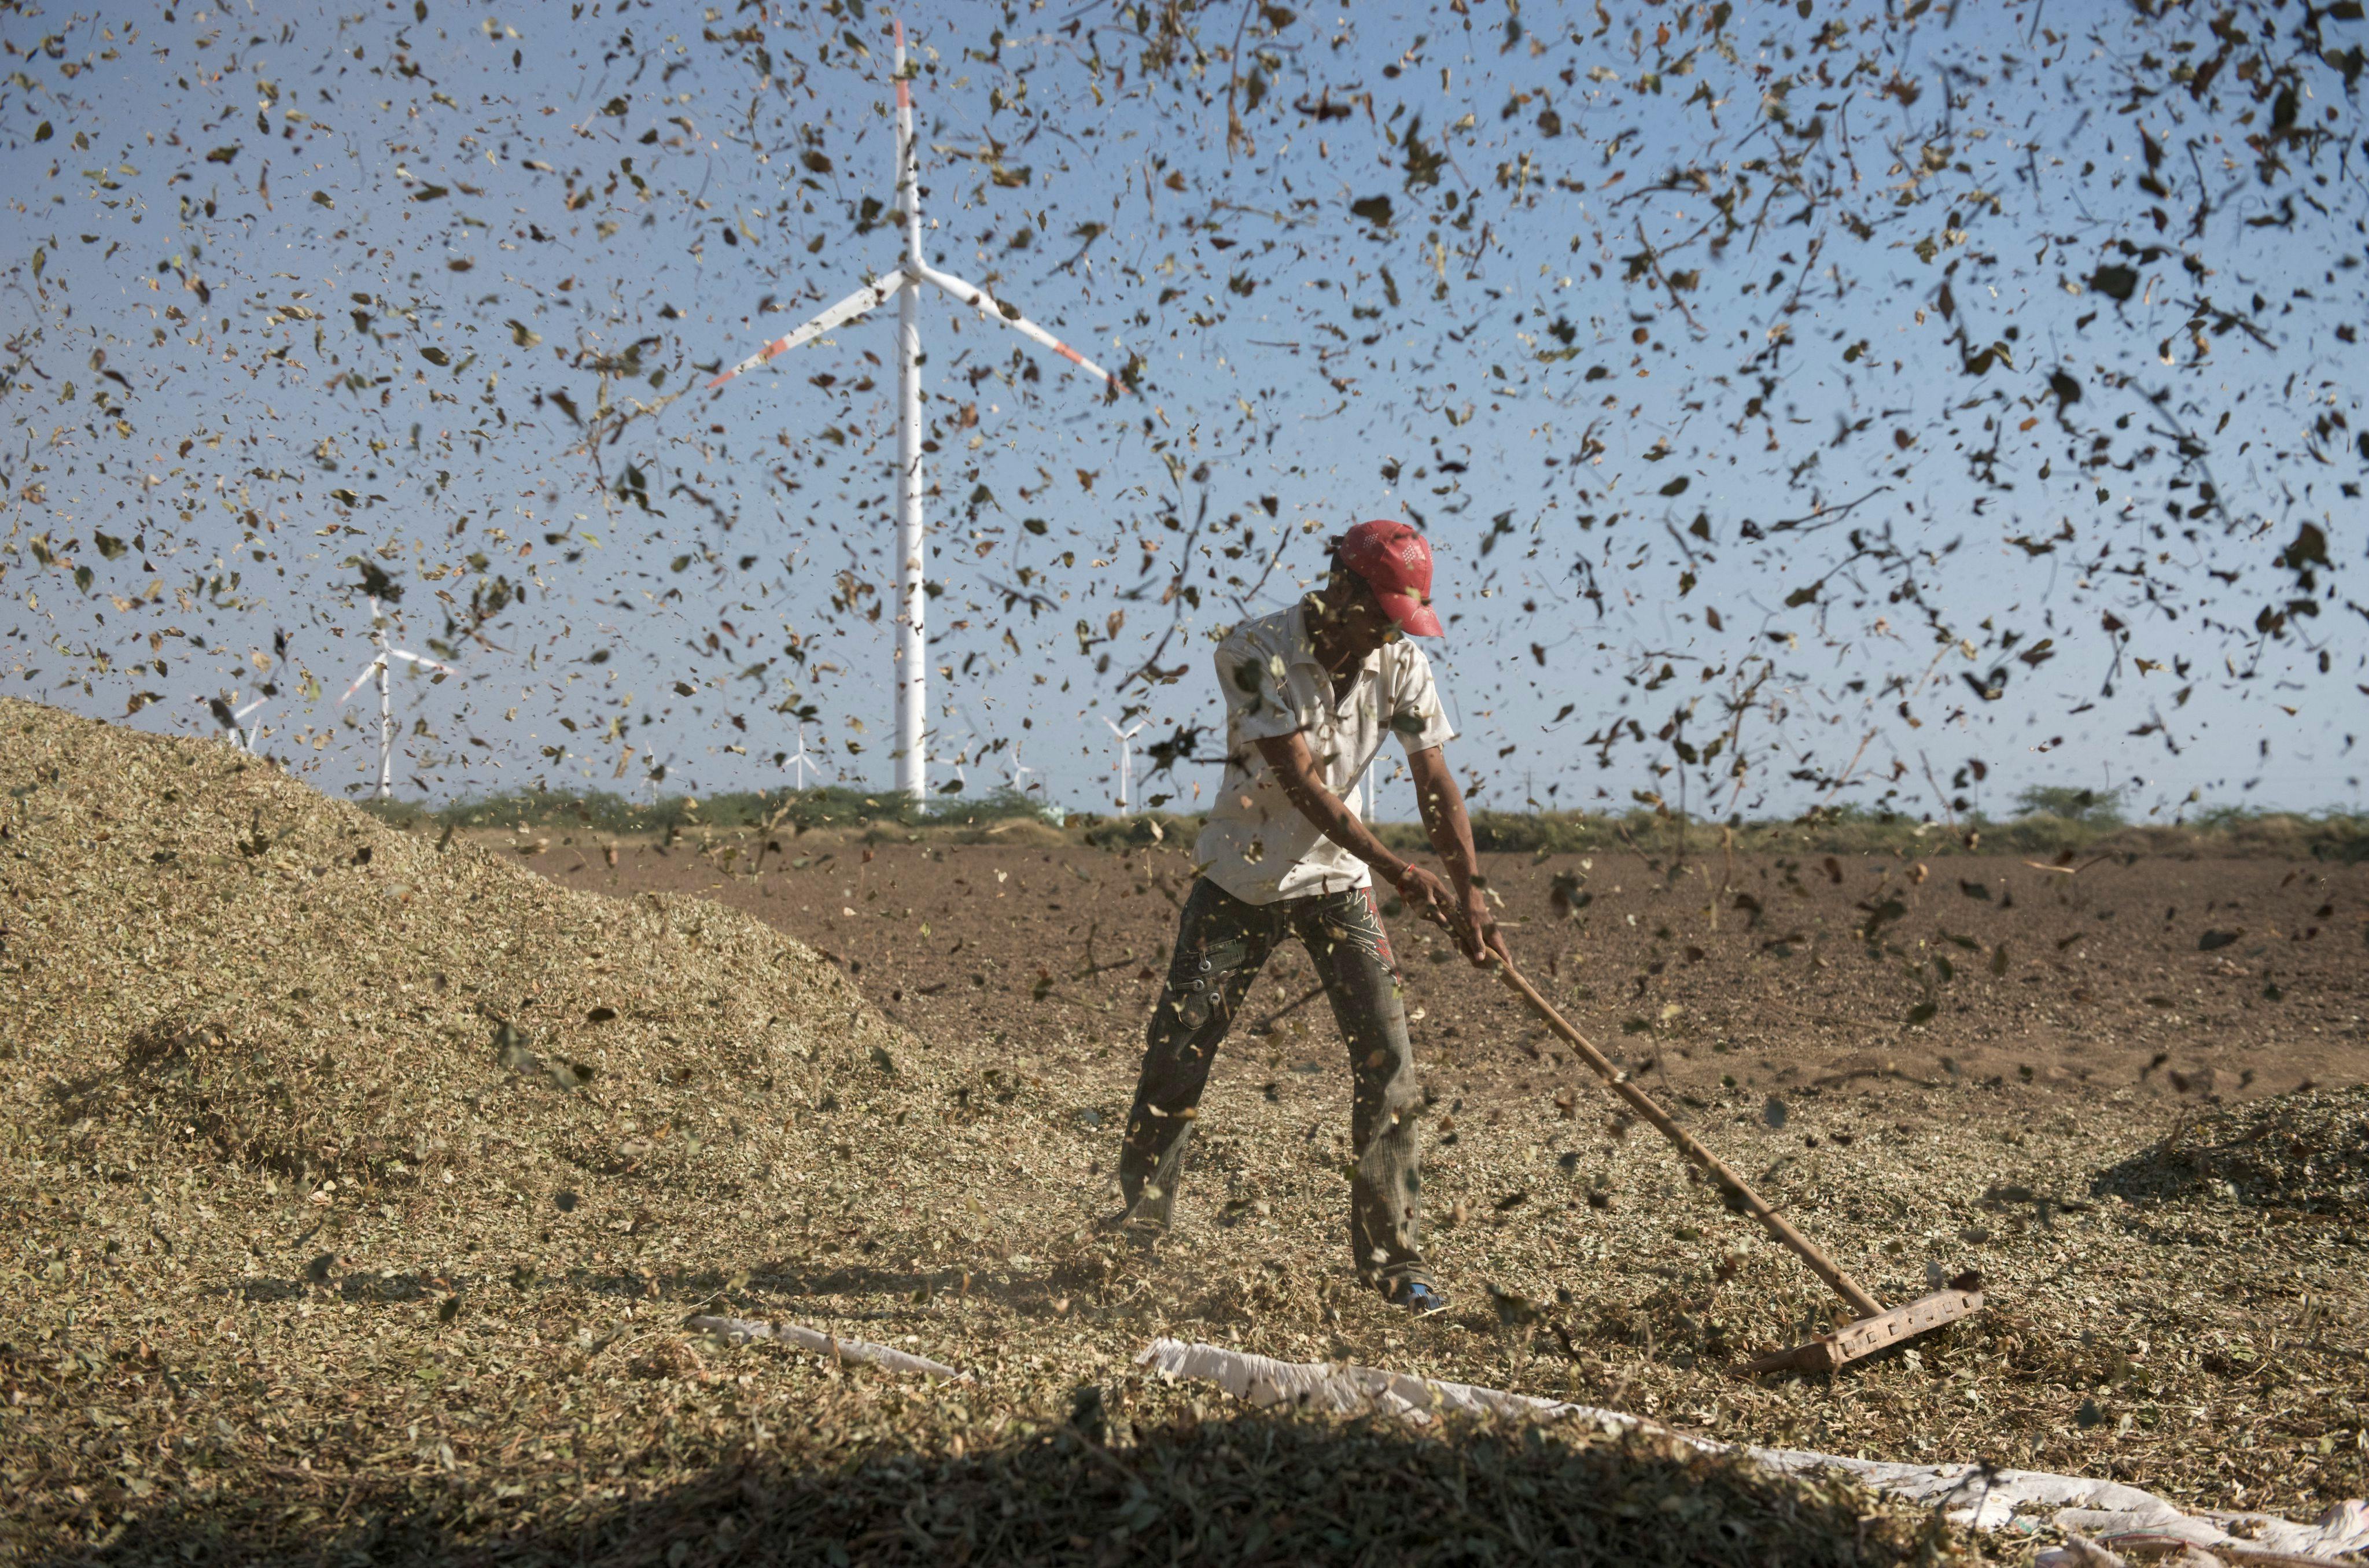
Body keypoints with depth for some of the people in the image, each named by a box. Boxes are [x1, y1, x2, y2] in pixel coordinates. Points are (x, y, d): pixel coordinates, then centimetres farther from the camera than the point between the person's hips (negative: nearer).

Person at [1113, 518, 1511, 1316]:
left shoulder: (1401, 666, -9)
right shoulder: (1255, 653, -22)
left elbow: (1436, 785, -9)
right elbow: (1302, 782, -28)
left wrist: (1469, 892, -22)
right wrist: (1397, 871, -33)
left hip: (1337, 880, 3)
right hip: (1243, 877, -3)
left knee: (1387, 1057, -8)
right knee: (1179, 1048, -1)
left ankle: (1391, 1258, 2)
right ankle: (1137, 1231, 19)